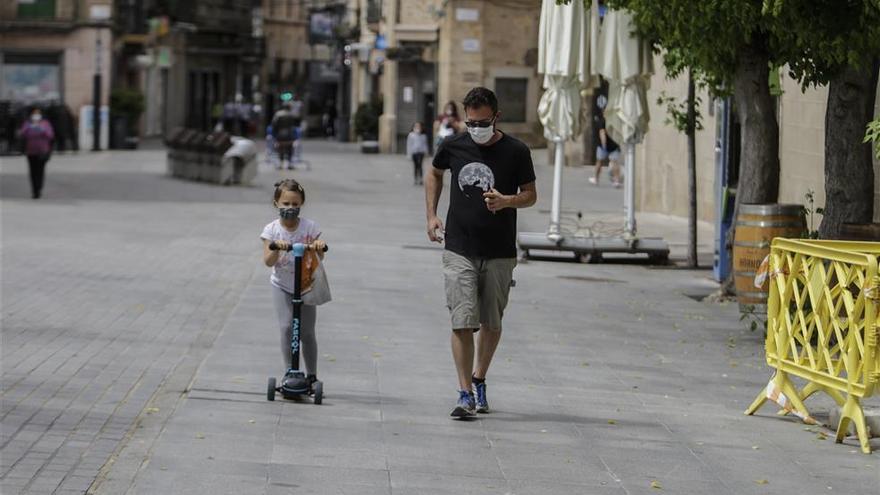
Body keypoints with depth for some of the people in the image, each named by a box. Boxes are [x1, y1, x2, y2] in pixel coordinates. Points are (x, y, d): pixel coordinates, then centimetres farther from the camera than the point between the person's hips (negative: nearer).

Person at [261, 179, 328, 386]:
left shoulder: (310, 227, -8)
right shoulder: (272, 229, -8)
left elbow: (319, 259, -10)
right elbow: (268, 261, -15)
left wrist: (319, 246, -32)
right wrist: (276, 248, -34)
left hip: (306, 286, 0)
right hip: (282, 286, 0)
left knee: (307, 333, 3)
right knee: (287, 327, -14)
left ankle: (312, 376, 16)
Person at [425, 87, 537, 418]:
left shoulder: (516, 152, -5)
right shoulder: (453, 147, 1)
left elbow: (530, 195, 3)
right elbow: (434, 174, 21)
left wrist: (507, 200, -19)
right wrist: (432, 215, 11)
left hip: (499, 253, 0)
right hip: (459, 250, 0)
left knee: (492, 323, 10)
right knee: (462, 322, -10)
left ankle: (479, 379, 31)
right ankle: (465, 394, -8)